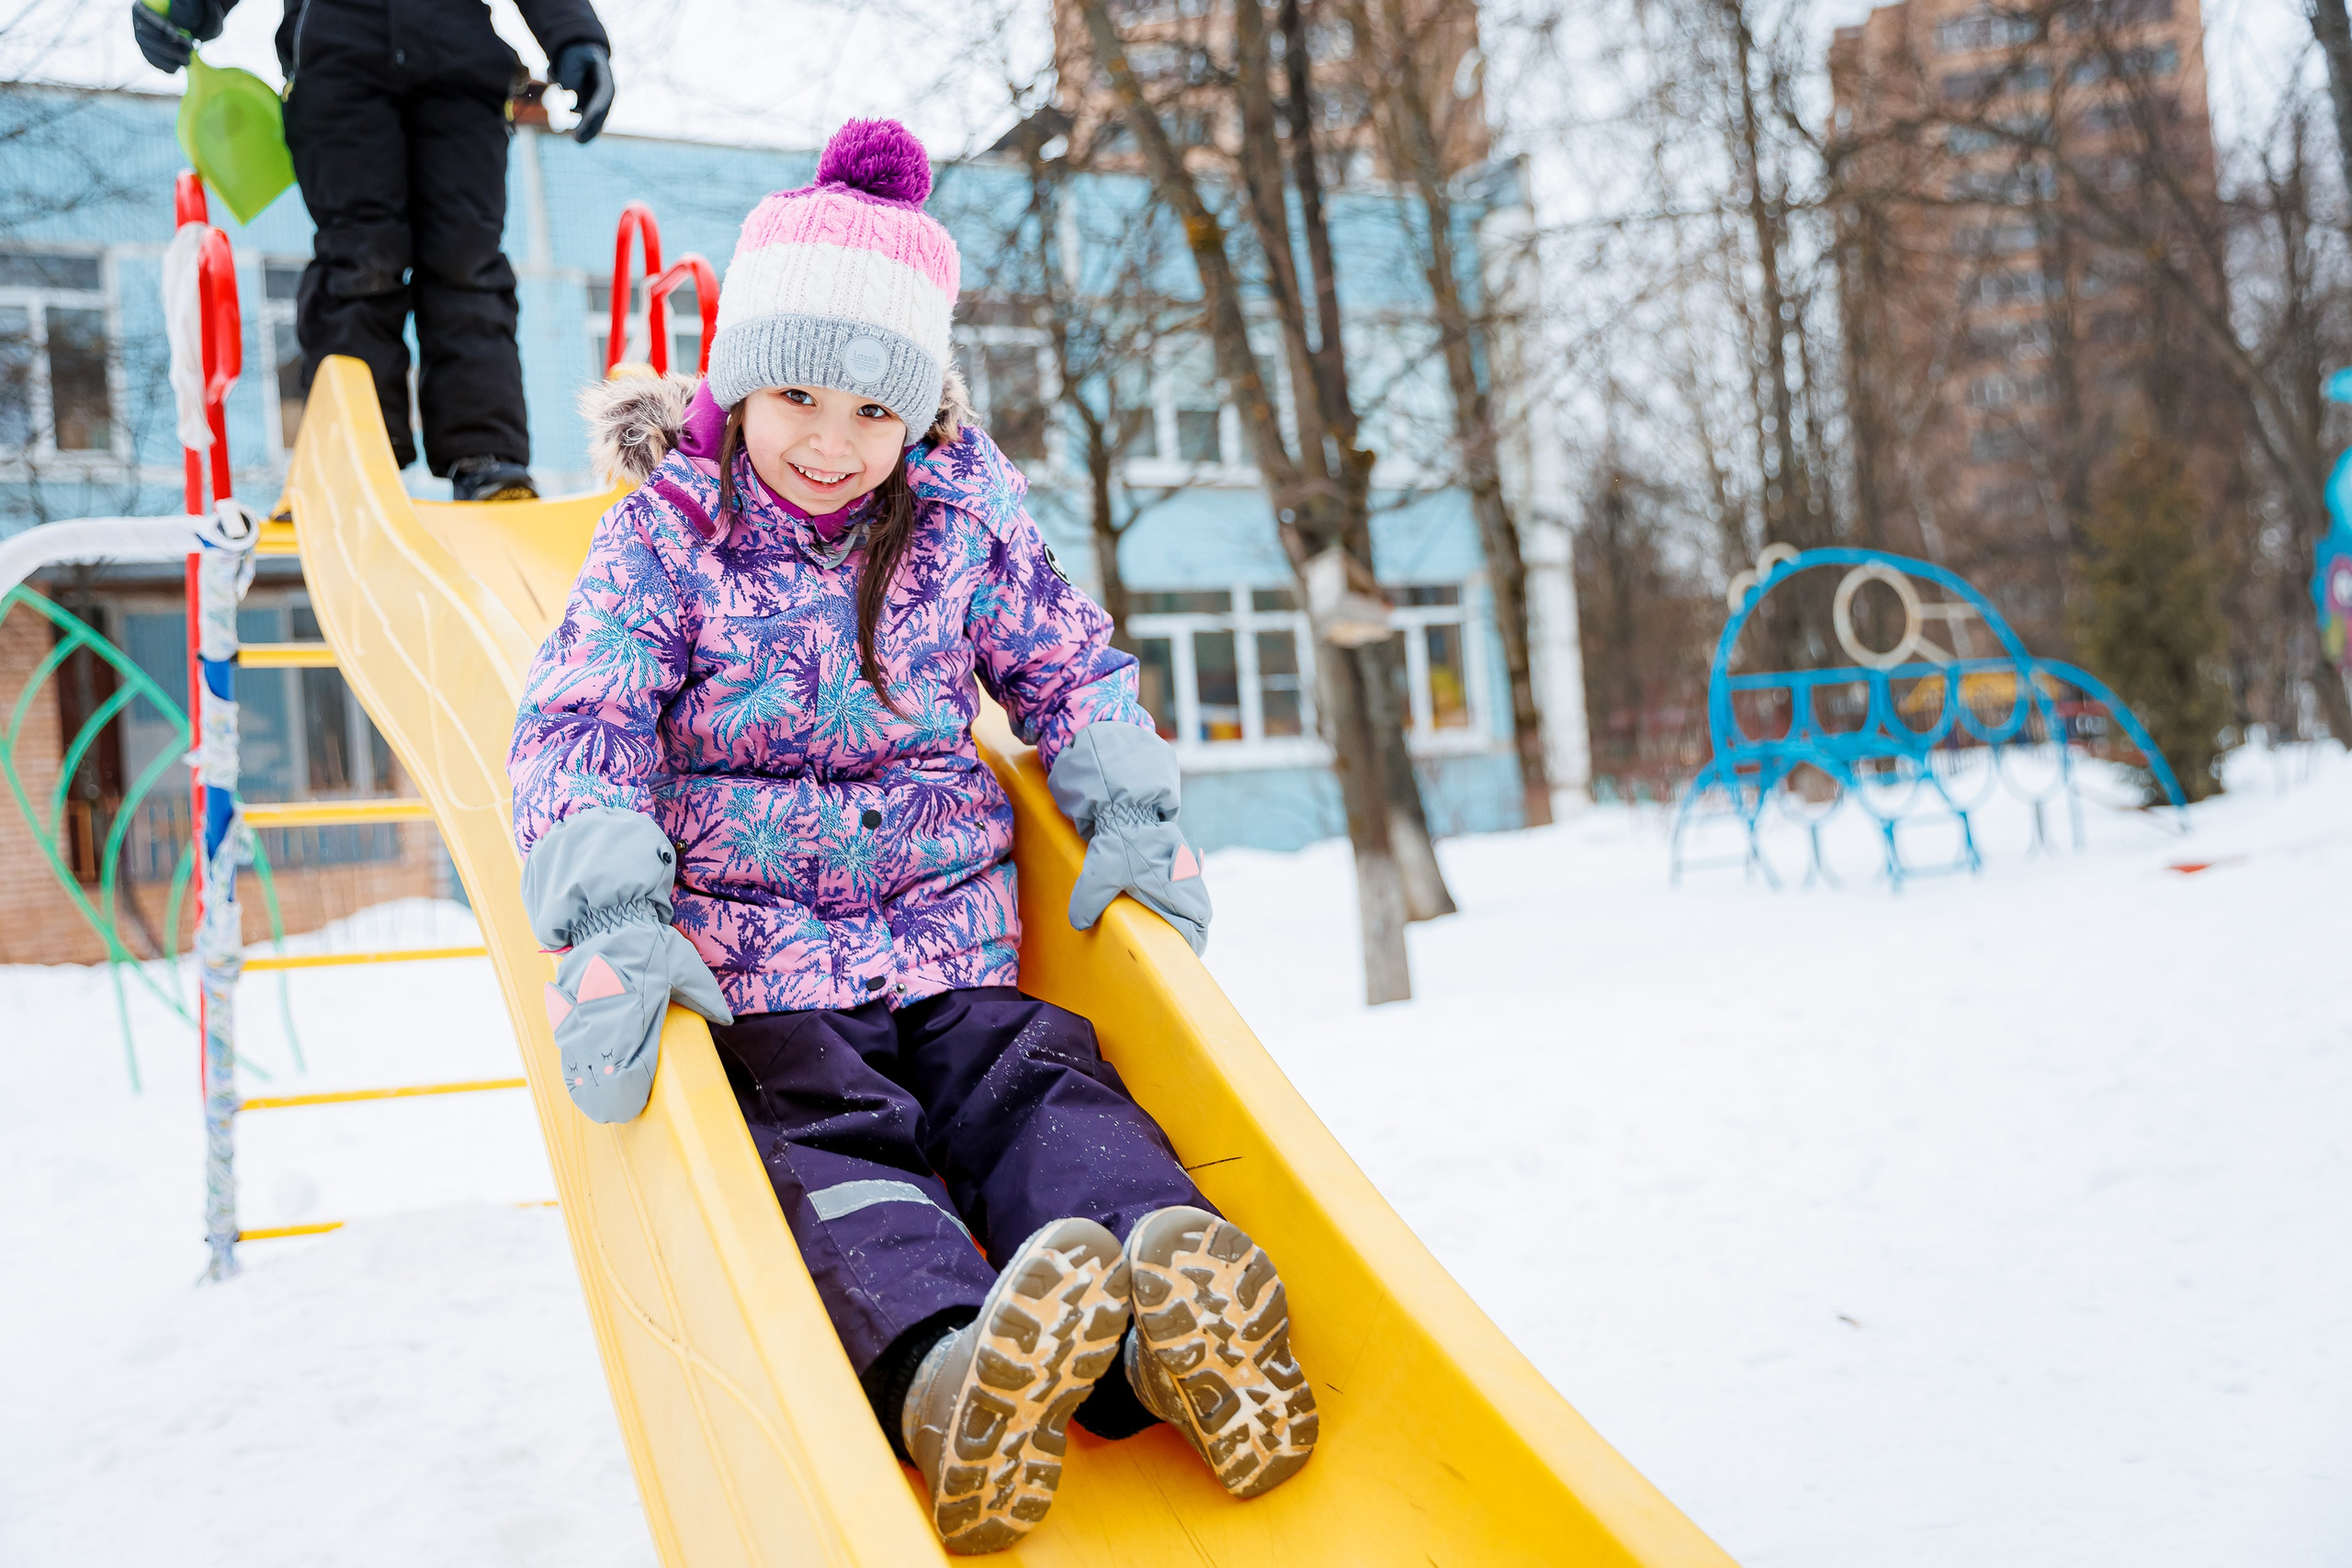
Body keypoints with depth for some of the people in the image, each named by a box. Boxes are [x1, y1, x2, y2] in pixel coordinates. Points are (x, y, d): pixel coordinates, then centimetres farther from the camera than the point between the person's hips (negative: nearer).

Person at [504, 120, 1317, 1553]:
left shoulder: (965, 516, 9)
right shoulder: (666, 536, -1)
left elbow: (1072, 667, 19)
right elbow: (578, 726, -11)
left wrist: (1132, 814, 1)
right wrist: (612, 920, -29)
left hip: (954, 960, 3)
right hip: (757, 982, -3)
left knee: (1042, 1088, -25)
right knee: (829, 1142, -30)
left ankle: (1175, 1329, -51)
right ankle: (941, 1365, -59)